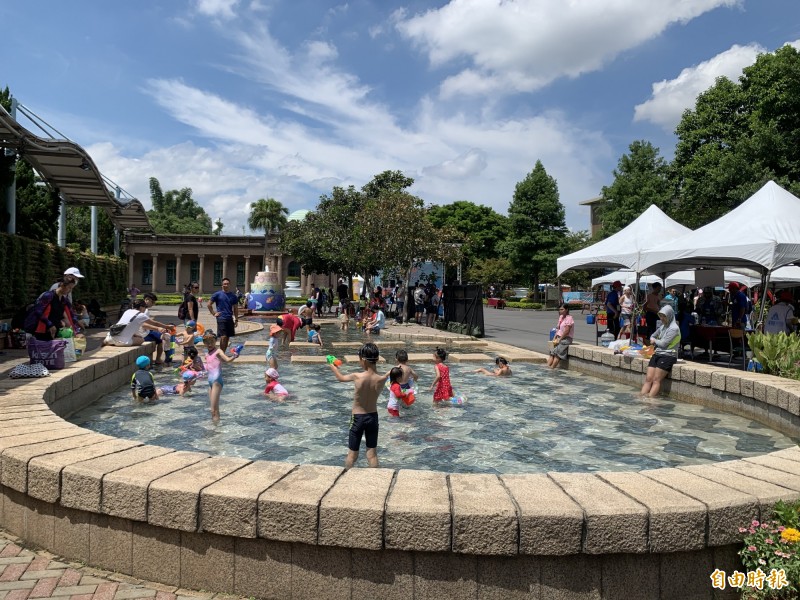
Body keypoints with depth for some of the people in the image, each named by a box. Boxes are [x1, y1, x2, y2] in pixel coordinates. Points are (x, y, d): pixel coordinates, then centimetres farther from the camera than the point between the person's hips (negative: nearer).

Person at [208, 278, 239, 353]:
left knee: (227, 338, 7)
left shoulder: (233, 296, 9)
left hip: (230, 319, 4)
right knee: (223, 337, -11)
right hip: (221, 319, -4)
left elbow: (235, 308, 13)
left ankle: (223, 353, 17)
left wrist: (236, 319, 7)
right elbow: (209, 304, 3)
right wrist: (214, 313, -2)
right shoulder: (217, 294, -1)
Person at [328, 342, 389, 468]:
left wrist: (333, 367, 20)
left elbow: (340, 378, 4)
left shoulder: (357, 377, -18)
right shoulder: (382, 379, -16)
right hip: (373, 417, 2)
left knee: (352, 455, 12)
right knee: (372, 454, 11)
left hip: (358, 418, -2)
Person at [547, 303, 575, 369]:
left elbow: (566, 331, -17)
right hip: (560, 338, 8)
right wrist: (555, 338, 5)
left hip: (566, 339, -8)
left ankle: (552, 367, -26)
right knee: (552, 352, -7)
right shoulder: (561, 317, 14)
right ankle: (548, 366, -15)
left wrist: (559, 339, -15)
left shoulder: (569, 318, -12)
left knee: (557, 352, -21)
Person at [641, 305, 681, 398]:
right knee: (648, 378, -7)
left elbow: (663, 343, -13)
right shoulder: (662, 326, 16)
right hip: (657, 354, 7)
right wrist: (654, 342, 6)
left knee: (656, 380, -15)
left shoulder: (674, 328, -8)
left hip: (668, 355, -7)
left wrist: (654, 341, 7)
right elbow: (653, 336, 30)